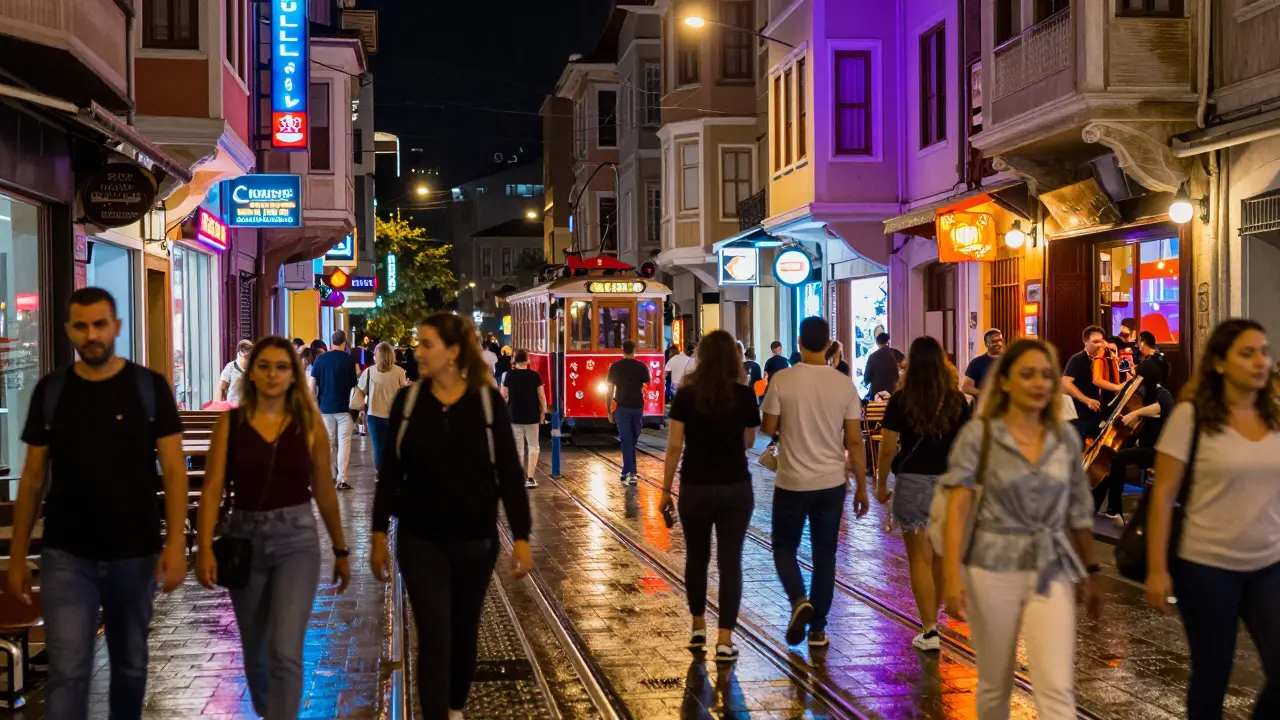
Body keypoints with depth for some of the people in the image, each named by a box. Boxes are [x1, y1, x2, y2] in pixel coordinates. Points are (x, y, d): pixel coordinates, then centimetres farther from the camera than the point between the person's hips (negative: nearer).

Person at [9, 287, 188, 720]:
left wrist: (175, 543, -15)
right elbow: (33, 478, 6)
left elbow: (173, 470, -5)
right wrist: (17, 555, 4)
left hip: (135, 555, 0)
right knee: (67, 672, -7)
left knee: (130, 663, 15)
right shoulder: (50, 391, 2)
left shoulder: (150, 388, -3)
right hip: (66, 557, 0)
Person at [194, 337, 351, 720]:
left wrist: (340, 550, 11)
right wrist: (204, 547, -16)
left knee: (285, 652, -14)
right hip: (243, 539, 2)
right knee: (255, 651, 16)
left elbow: (324, 491, 6)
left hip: (296, 540, -2)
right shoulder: (230, 422, -2)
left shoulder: (310, 423, -2)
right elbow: (213, 487, -5)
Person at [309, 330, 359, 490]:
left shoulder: (320, 359, 1)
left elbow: (312, 385, 0)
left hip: (325, 406, 3)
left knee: (327, 441, 13)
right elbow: (354, 384, 2)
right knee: (344, 442, -1)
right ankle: (341, 479, -7)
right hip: (343, 406, -3)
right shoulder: (348, 360, -5)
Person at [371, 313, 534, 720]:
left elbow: (510, 474, -5)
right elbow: (390, 472, 3)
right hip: (420, 541, 0)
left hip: (475, 540, 0)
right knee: (434, 638, -6)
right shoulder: (407, 400, -3)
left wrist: (521, 538, -8)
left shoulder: (488, 402, -7)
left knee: (463, 633, 16)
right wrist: (379, 536, 3)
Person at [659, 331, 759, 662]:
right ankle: (725, 640, -3)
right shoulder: (745, 395, -3)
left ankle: (698, 628, 29)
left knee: (696, 557, 18)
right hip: (736, 488, 0)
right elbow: (748, 441, 10)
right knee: (730, 561, 2)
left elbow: (674, 446, -5)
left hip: (696, 488, 0)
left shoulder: (686, 395, -5)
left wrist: (666, 489, 3)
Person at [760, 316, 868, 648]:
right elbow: (854, 440, -1)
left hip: (792, 482, -2)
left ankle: (799, 600, -10)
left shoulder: (783, 381, -11)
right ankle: (818, 628, 15)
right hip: (832, 483, 2)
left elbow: (767, 428, -3)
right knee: (824, 554, 12)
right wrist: (861, 487, 7)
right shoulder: (844, 384, -4)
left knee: (784, 547, 15)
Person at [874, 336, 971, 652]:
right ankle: (932, 616, 32)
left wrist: (881, 484, 5)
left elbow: (888, 448, -7)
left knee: (920, 559, 2)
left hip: (913, 484, -3)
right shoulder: (957, 401, -1)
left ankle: (930, 631, -2)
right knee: (941, 556, 19)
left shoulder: (900, 401, -7)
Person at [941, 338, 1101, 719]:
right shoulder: (978, 434, -7)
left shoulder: (1066, 437, 5)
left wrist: (1089, 573, 15)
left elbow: (1078, 510, 13)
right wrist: (953, 579, -17)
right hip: (993, 571, -2)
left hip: (1052, 573, 2)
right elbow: (957, 508, -10)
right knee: (995, 683, 11)